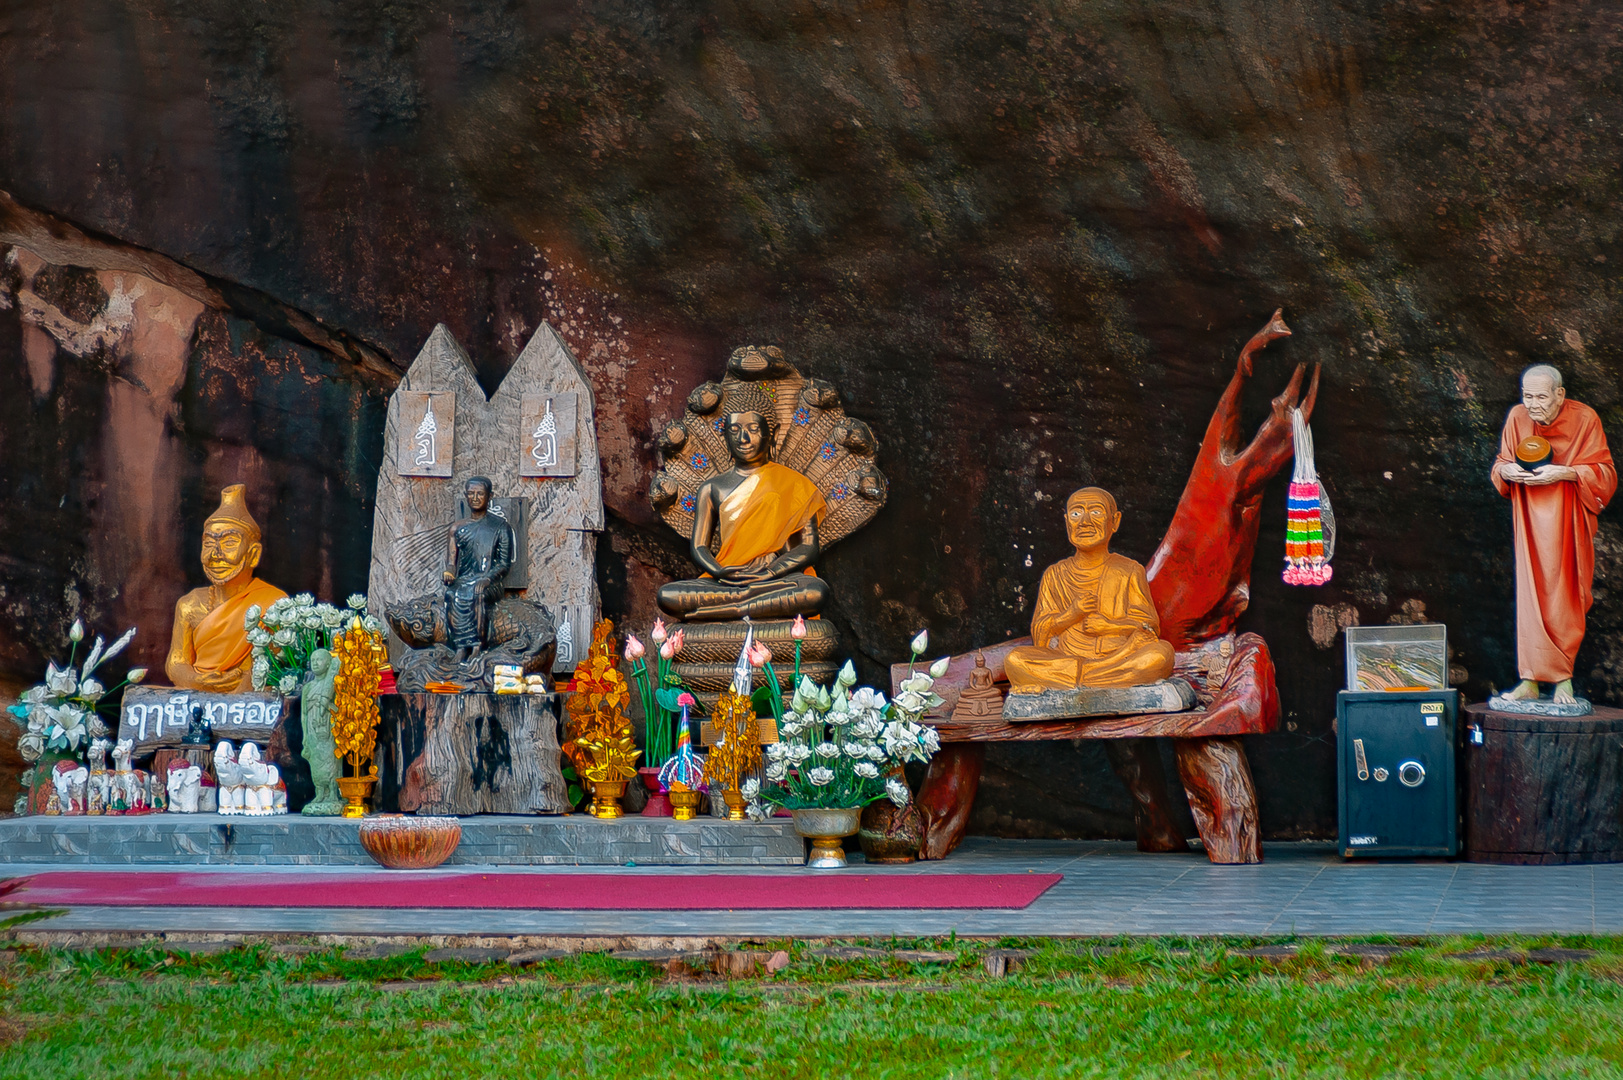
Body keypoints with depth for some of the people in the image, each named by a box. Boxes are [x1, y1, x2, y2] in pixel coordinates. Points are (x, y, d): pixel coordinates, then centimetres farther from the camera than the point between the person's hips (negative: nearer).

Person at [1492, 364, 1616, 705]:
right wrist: (1507, 470, -14)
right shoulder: (1517, 417, 1)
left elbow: (1604, 473, -6)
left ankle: (1563, 680, 5)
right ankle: (1531, 682, -4)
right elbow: (1501, 463, 10)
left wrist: (1564, 473, -21)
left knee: (1565, 597, -4)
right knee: (1531, 596, -4)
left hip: (1568, 521, -2)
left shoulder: (1584, 419, -8)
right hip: (1530, 519, 2)